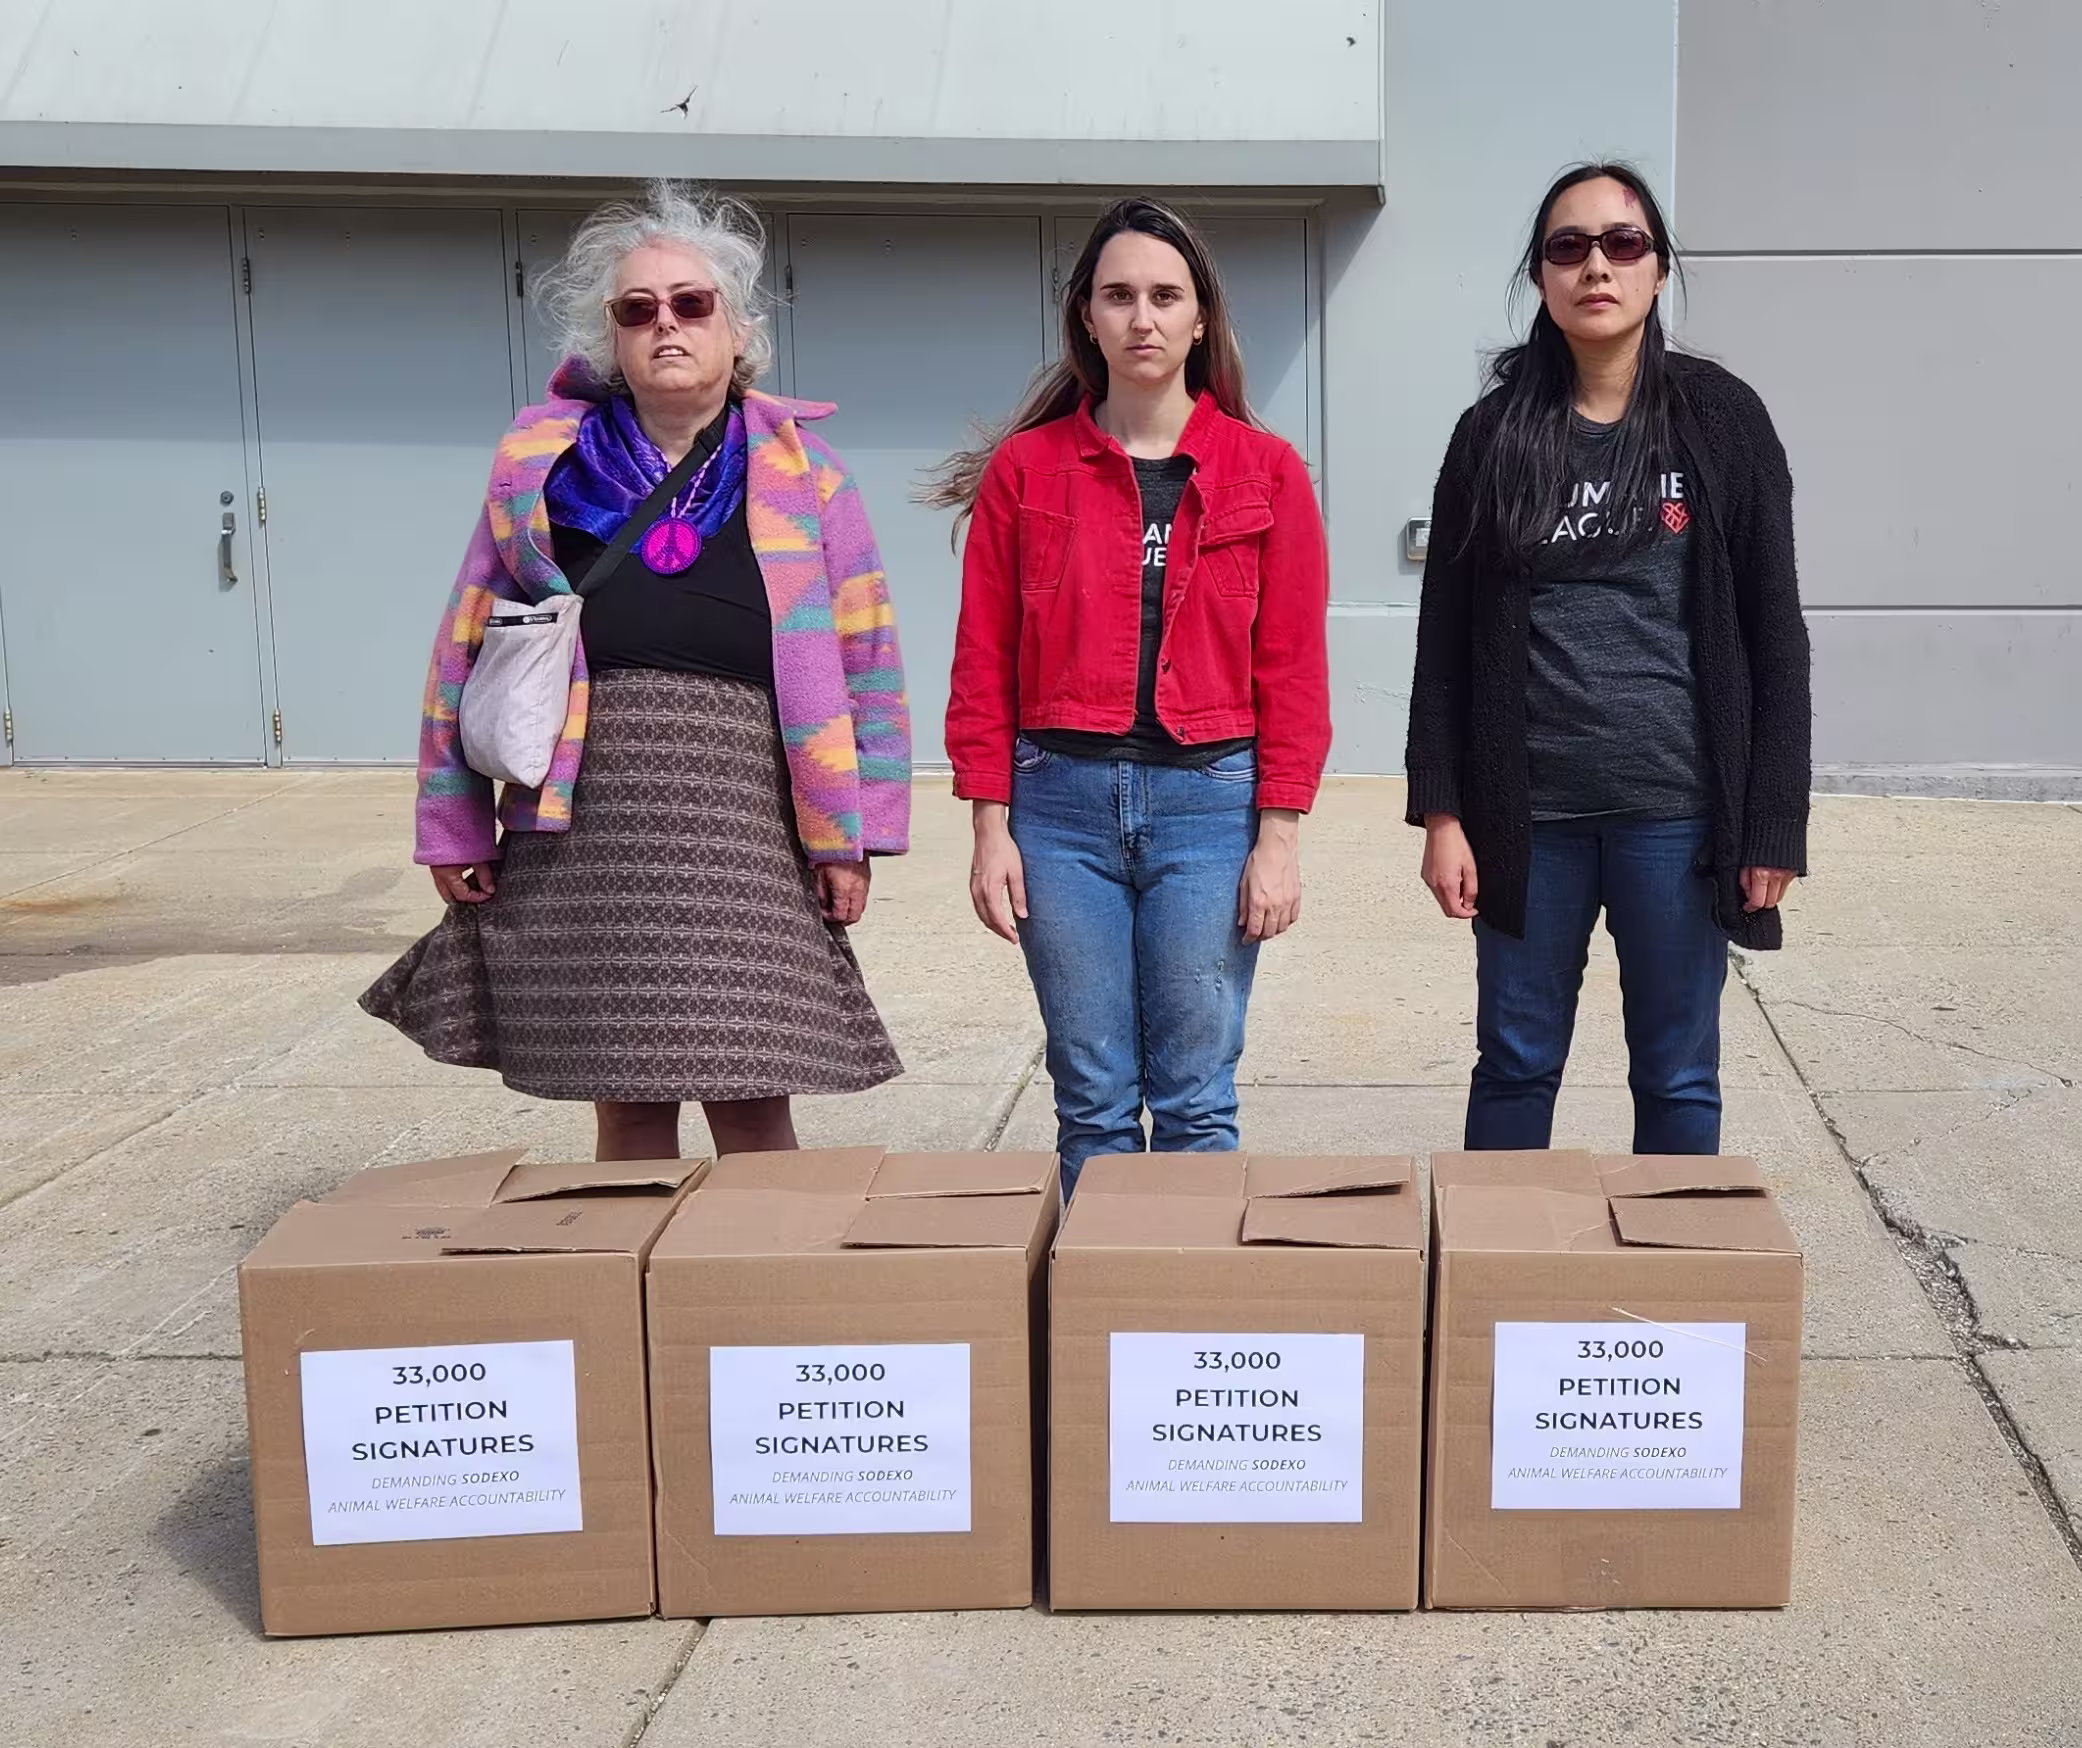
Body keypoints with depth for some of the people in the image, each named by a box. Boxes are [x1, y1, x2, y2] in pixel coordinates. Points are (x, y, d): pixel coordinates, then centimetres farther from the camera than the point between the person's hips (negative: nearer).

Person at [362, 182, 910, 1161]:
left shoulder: (797, 465, 6)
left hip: (744, 822, -1)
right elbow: (467, 648, 11)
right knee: (626, 1105, 9)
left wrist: (853, 831, 0)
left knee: (752, 1105, -1)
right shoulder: (542, 458, 9)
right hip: (587, 827, 1)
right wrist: (452, 828, 8)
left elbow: (860, 652, 5)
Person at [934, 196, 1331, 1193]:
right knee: (1092, 1102, 7)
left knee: (1196, 1102, 3)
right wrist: (990, 827, 0)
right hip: (1063, 801, 1)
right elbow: (983, 663, 5)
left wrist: (1279, 835, -3)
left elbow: (1292, 666, 1)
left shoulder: (1266, 472, 3)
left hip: (1209, 799, -1)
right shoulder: (1025, 468, 5)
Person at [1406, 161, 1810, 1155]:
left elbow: (1772, 632, 1)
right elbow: (1446, 638, 4)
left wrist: (1773, 821, -4)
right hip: (1526, 811, 1)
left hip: (1678, 809, -1)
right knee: (1515, 1066, 10)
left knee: (1677, 1076, 9)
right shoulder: (1494, 435, 4)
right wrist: (1441, 812, -2)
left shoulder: (1721, 420, 1)